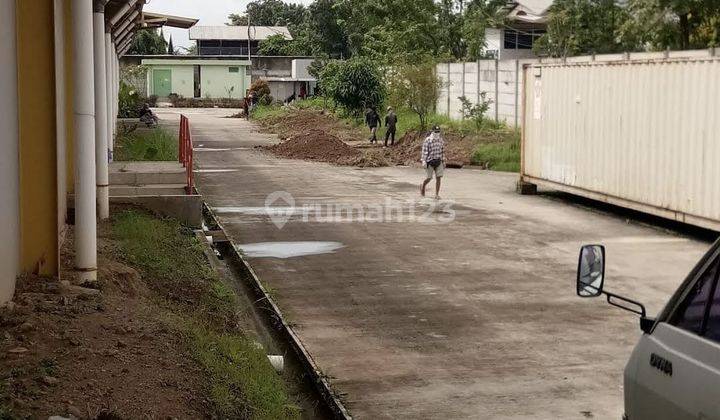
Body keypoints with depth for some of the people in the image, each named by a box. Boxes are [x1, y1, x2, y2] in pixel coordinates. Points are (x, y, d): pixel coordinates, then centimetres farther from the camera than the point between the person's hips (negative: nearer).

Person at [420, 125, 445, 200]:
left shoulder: (441, 140, 5)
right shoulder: (427, 140, -11)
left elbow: (442, 151, 13)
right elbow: (424, 151, -11)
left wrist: (443, 162, 14)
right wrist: (423, 161, -16)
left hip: (438, 162, 4)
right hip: (430, 161, -4)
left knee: (438, 178, -4)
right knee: (429, 178, 2)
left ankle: (437, 195, 1)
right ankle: (423, 187, 34)